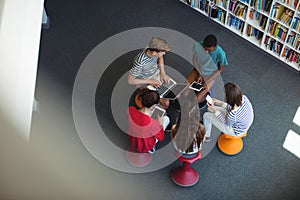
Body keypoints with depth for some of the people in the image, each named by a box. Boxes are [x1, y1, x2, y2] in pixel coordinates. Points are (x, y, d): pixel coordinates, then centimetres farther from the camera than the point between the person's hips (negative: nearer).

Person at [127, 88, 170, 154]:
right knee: (166, 118, 9)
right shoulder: (153, 123, -40)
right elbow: (160, 138, -18)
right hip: (145, 148, -5)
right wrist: (160, 124, -5)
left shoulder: (130, 110, -27)